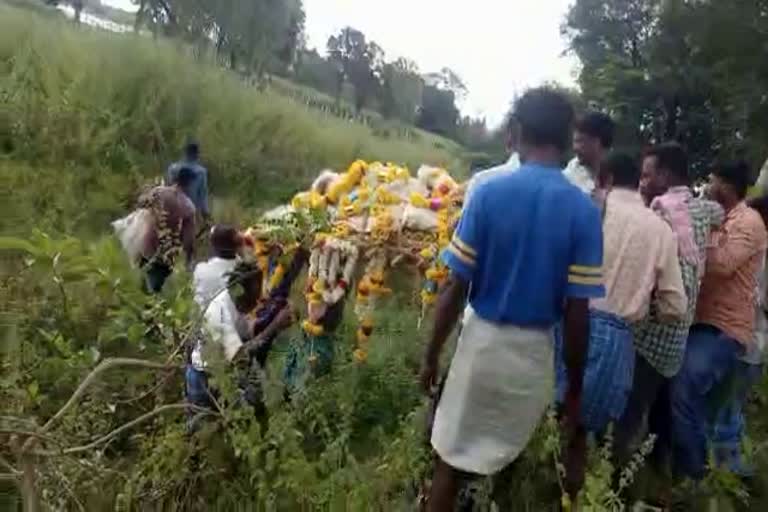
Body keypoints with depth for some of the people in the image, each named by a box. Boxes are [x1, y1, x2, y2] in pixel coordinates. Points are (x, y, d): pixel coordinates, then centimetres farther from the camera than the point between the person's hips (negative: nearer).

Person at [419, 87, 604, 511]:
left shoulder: (489, 191, -10)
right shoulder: (583, 211, -8)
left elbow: (455, 286, -10)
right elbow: (577, 312, -9)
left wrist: (431, 355, 2)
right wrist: (575, 389, 2)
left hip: (482, 339, 0)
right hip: (534, 351, 0)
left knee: (451, 461, 15)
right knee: (511, 468, 23)